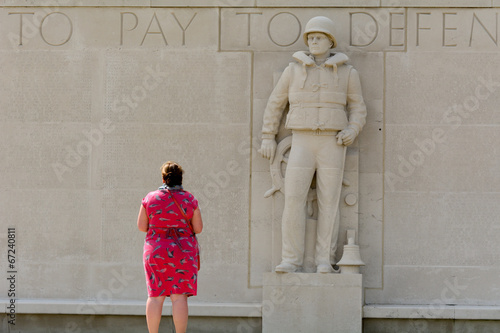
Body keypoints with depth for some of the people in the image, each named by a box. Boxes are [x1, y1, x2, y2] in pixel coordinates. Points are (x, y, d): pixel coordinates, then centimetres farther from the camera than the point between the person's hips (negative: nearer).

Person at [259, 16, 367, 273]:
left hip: (332, 145, 0)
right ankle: (292, 259, -7)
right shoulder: (294, 70, 7)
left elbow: (358, 109, 8)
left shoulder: (347, 73, 5)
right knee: (293, 200, -11)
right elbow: (275, 104, 12)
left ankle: (324, 259, 3)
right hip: (301, 144, 0)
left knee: (328, 202, -3)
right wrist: (268, 138, 6)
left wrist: (352, 131, -12)